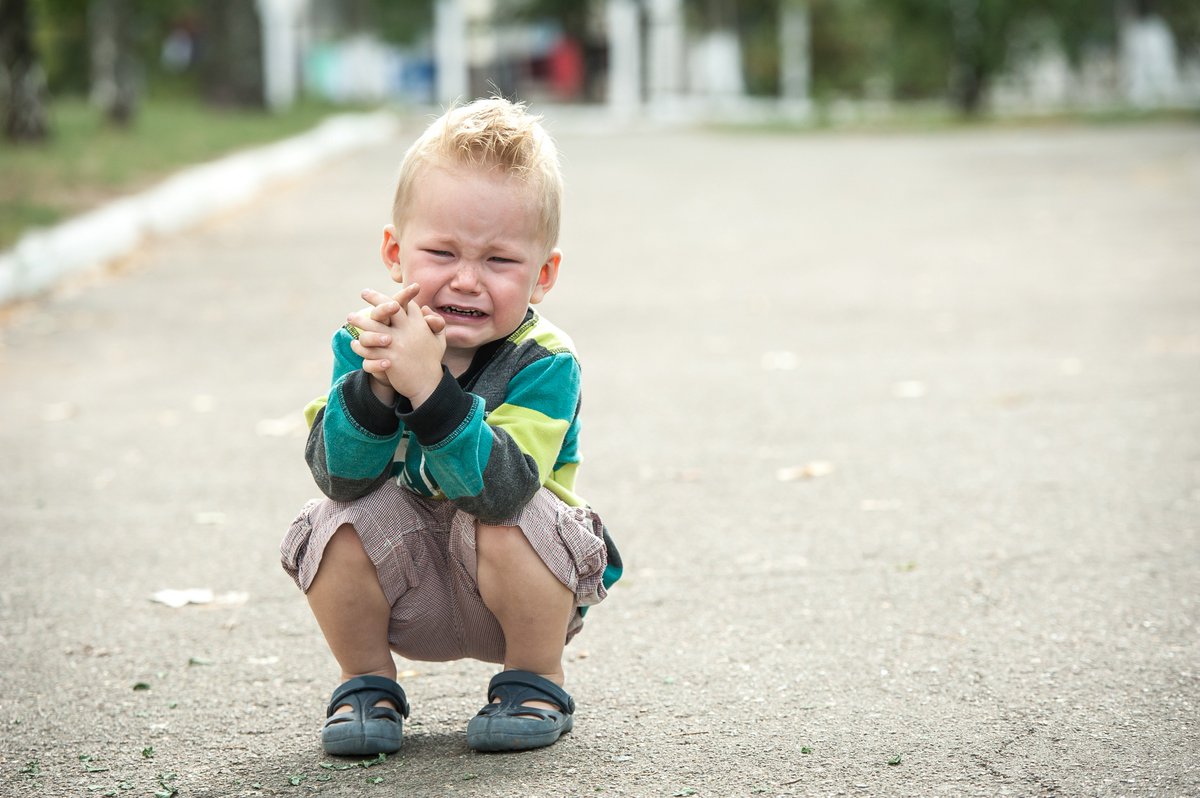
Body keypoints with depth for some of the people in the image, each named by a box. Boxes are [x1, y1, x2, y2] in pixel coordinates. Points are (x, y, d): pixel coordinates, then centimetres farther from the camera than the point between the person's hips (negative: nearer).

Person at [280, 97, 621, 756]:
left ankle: (535, 684, -5)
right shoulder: (364, 341, -13)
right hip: (409, 590, 3)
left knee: (506, 520, -32)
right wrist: (375, 384, -43)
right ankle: (367, 684, 1)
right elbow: (343, 477, -25)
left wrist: (428, 387, -50)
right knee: (340, 519, -24)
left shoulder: (544, 363, -23)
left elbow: (499, 487, -38)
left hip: (519, 596, -2)